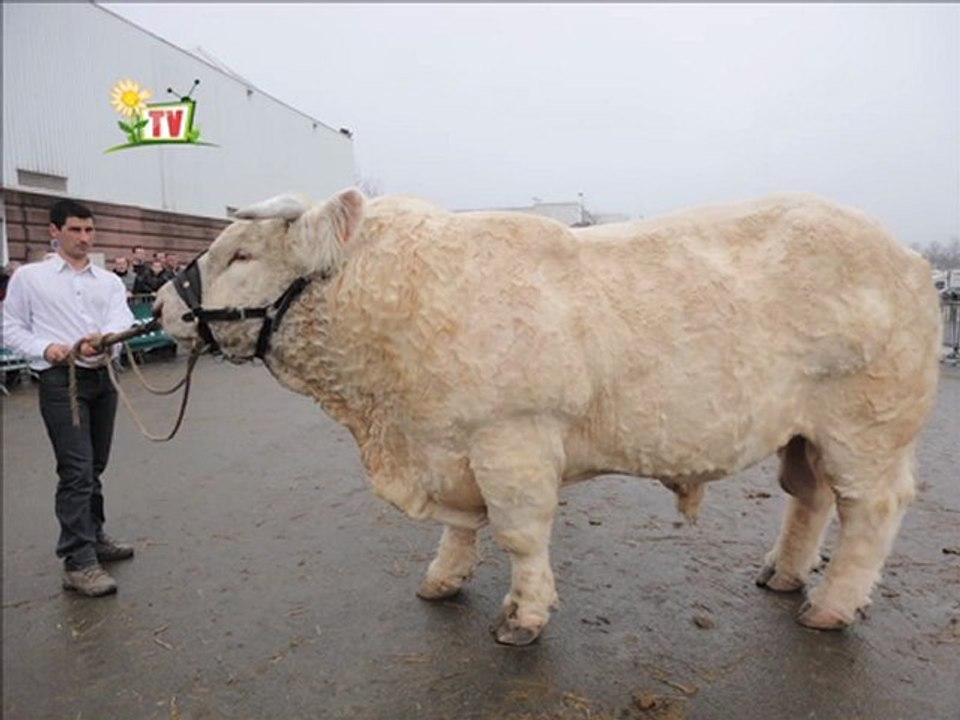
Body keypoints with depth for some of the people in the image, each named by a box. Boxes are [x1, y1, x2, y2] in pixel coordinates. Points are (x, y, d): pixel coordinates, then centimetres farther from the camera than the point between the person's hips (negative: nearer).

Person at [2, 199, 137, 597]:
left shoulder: (109, 280, 10)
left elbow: (122, 319, -7)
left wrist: (102, 339, -29)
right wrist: (44, 348, -14)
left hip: (103, 377, 4)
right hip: (61, 380, -4)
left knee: (95, 467, 14)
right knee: (77, 470, -10)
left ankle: (94, 537, 29)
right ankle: (79, 562, -4)